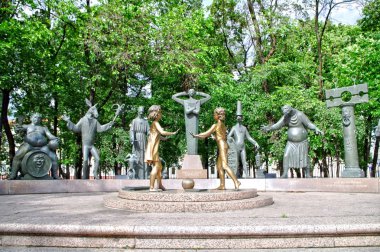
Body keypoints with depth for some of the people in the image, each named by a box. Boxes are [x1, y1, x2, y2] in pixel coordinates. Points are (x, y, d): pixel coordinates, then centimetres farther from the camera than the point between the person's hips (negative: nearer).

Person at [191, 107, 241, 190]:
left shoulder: (216, 125, -8)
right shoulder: (222, 125, 17)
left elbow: (206, 134, -8)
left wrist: (196, 135, 1)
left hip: (222, 146, -9)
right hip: (224, 145, 9)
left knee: (224, 166, -14)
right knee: (219, 166, 10)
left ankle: (236, 181, -20)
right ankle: (222, 185, 9)